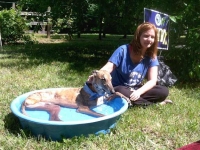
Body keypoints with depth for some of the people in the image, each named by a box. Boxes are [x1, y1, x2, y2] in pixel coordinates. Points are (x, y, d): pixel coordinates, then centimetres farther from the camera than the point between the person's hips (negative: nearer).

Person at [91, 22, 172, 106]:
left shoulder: (151, 56, -4)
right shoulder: (123, 50, -13)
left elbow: (152, 80, -11)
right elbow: (108, 68, -20)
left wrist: (138, 92, -30)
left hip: (136, 90, 3)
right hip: (119, 89, -2)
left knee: (164, 91, -17)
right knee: (122, 92, -39)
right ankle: (154, 103, -19)